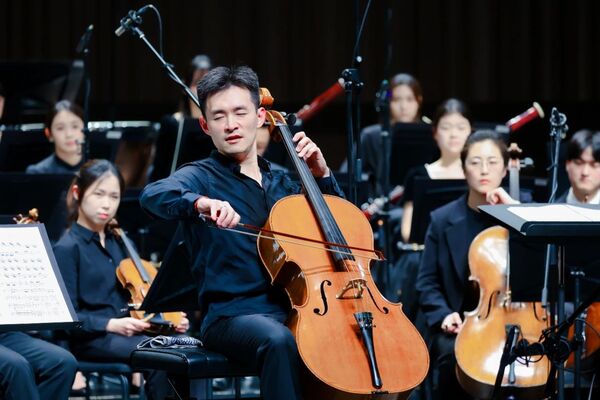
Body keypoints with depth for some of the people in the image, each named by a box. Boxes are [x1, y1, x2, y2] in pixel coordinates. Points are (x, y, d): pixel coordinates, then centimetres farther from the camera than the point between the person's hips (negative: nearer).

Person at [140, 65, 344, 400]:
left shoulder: (281, 183, 19)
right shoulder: (202, 177, 2)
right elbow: (154, 195, -21)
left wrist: (321, 174, 11)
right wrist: (201, 203, -41)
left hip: (293, 309, 5)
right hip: (233, 315, -5)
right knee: (280, 340, -38)